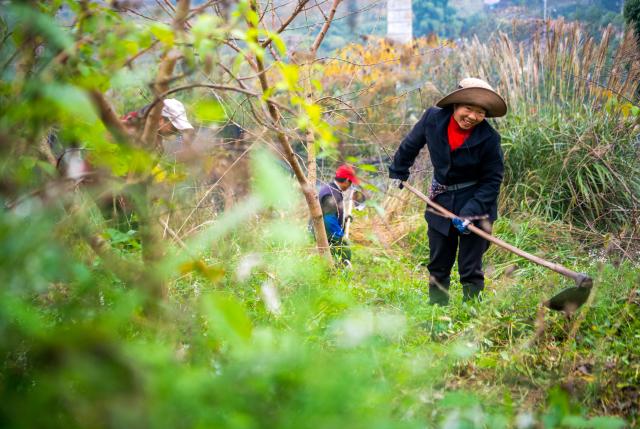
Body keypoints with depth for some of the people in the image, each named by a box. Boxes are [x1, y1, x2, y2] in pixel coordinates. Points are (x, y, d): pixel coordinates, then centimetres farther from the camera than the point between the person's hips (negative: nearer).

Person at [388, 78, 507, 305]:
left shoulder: (489, 138, -20)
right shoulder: (433, 118, -13)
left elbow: (492, 179, -12)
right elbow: (411, 144, 7)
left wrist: (471, 212, -21)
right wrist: (398, 172, 19)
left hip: (474, 202, -4)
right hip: (441, 201, 4)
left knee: (470, 269, -2)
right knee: (438, 264, 14)